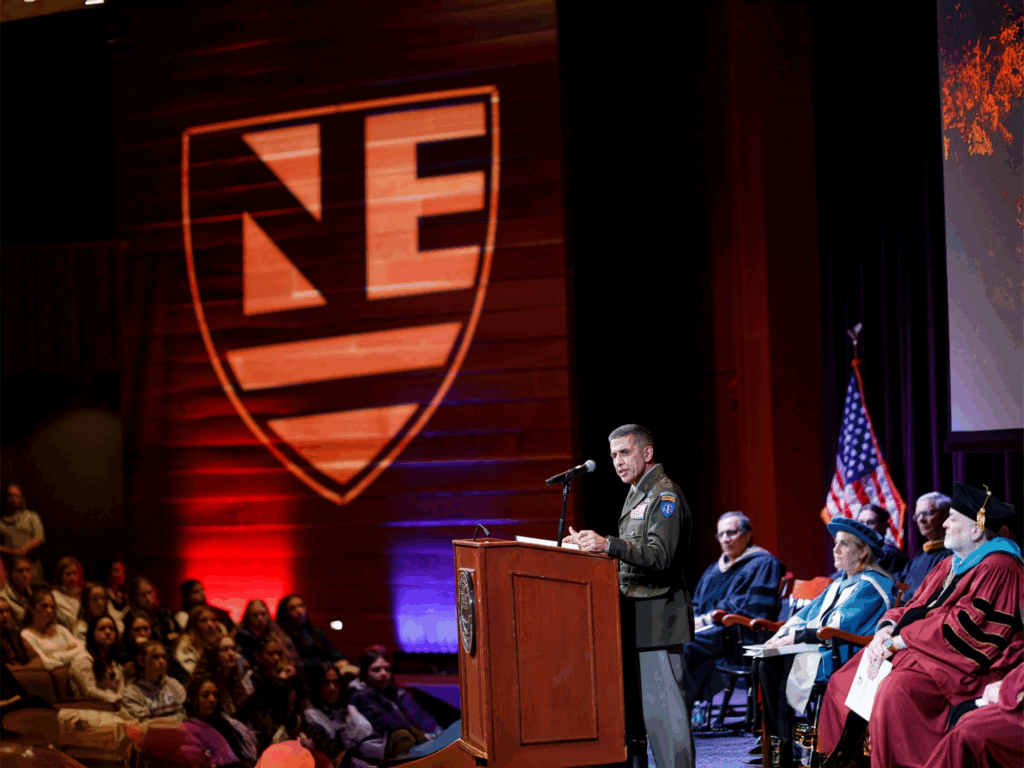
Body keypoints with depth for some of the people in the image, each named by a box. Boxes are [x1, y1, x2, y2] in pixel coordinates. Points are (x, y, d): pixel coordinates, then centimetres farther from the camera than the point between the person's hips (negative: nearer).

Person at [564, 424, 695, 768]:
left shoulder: (665, 495, -11)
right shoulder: (637, 494, 20)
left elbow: (659, 557, -23)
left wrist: (608, 544, -32)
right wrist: (591, 545, 15)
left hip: (657, 617, -10)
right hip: (634, 617, 10)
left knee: (662, 706, -10)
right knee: (630, 704, 12)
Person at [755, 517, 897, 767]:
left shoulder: (871, 586, -7)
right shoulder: (839, 585, 24)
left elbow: (839, 629, -18)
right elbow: (807, 614, 21)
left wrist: (795, 637, -16)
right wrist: (782, 635, 1)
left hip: (844, 660, -9)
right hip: (818, 653, 9)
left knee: (783, 668, -28)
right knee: (763, 663, -14)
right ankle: (781, 744, -16)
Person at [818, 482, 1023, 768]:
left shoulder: (998, 568, -13)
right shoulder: (951, 565, 18)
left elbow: (965, 626, -21)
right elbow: (915, 607, 20)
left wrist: (900, 640, -16)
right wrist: (887, 629, -2)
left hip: (958, 666, -10)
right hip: (920, 653, 10)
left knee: (896, 691, -36)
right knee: (844, 681, 8)